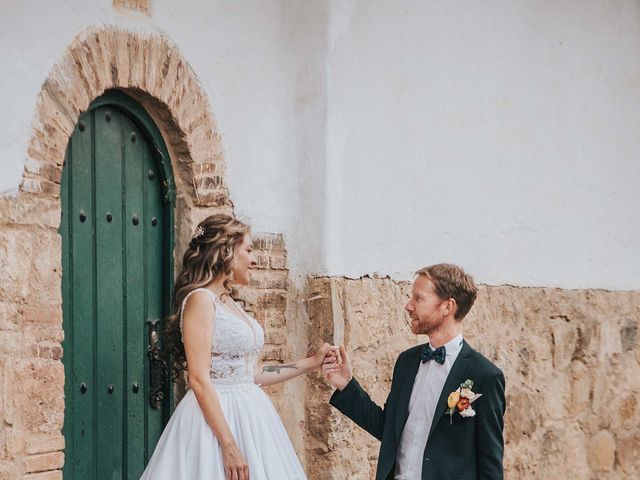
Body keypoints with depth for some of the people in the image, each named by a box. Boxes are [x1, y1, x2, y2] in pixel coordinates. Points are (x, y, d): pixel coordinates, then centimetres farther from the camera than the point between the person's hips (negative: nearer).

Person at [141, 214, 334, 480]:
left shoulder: (232, 305, 15)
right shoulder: (201, 300, -11)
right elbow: (199, 380, -17)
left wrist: (311, 362, 23)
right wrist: (229, 445, -22)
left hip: (248, 416, 8)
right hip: (216, 416, -8)